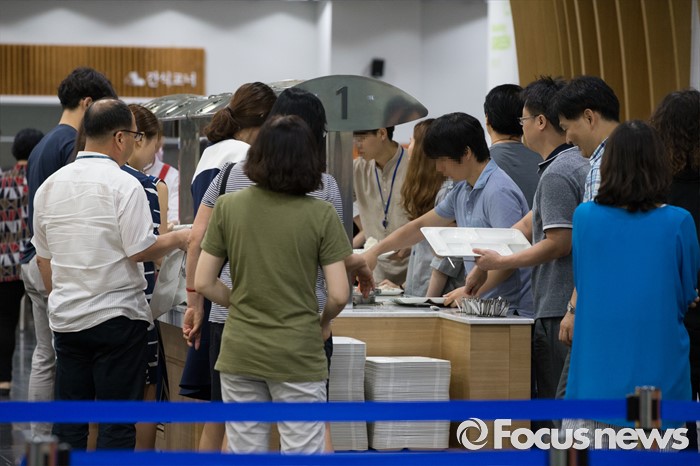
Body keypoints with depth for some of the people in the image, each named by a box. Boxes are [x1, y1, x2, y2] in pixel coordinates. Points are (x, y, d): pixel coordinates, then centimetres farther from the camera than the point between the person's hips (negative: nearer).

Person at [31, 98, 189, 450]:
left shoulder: (49, 186, 8)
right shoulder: (123, 184, -13)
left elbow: (43, 257, 14)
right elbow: (140, 250, -15)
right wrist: (177, 239, 2)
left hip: (66, 317, 6)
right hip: (116, 316, -6)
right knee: (118, 421, -1)